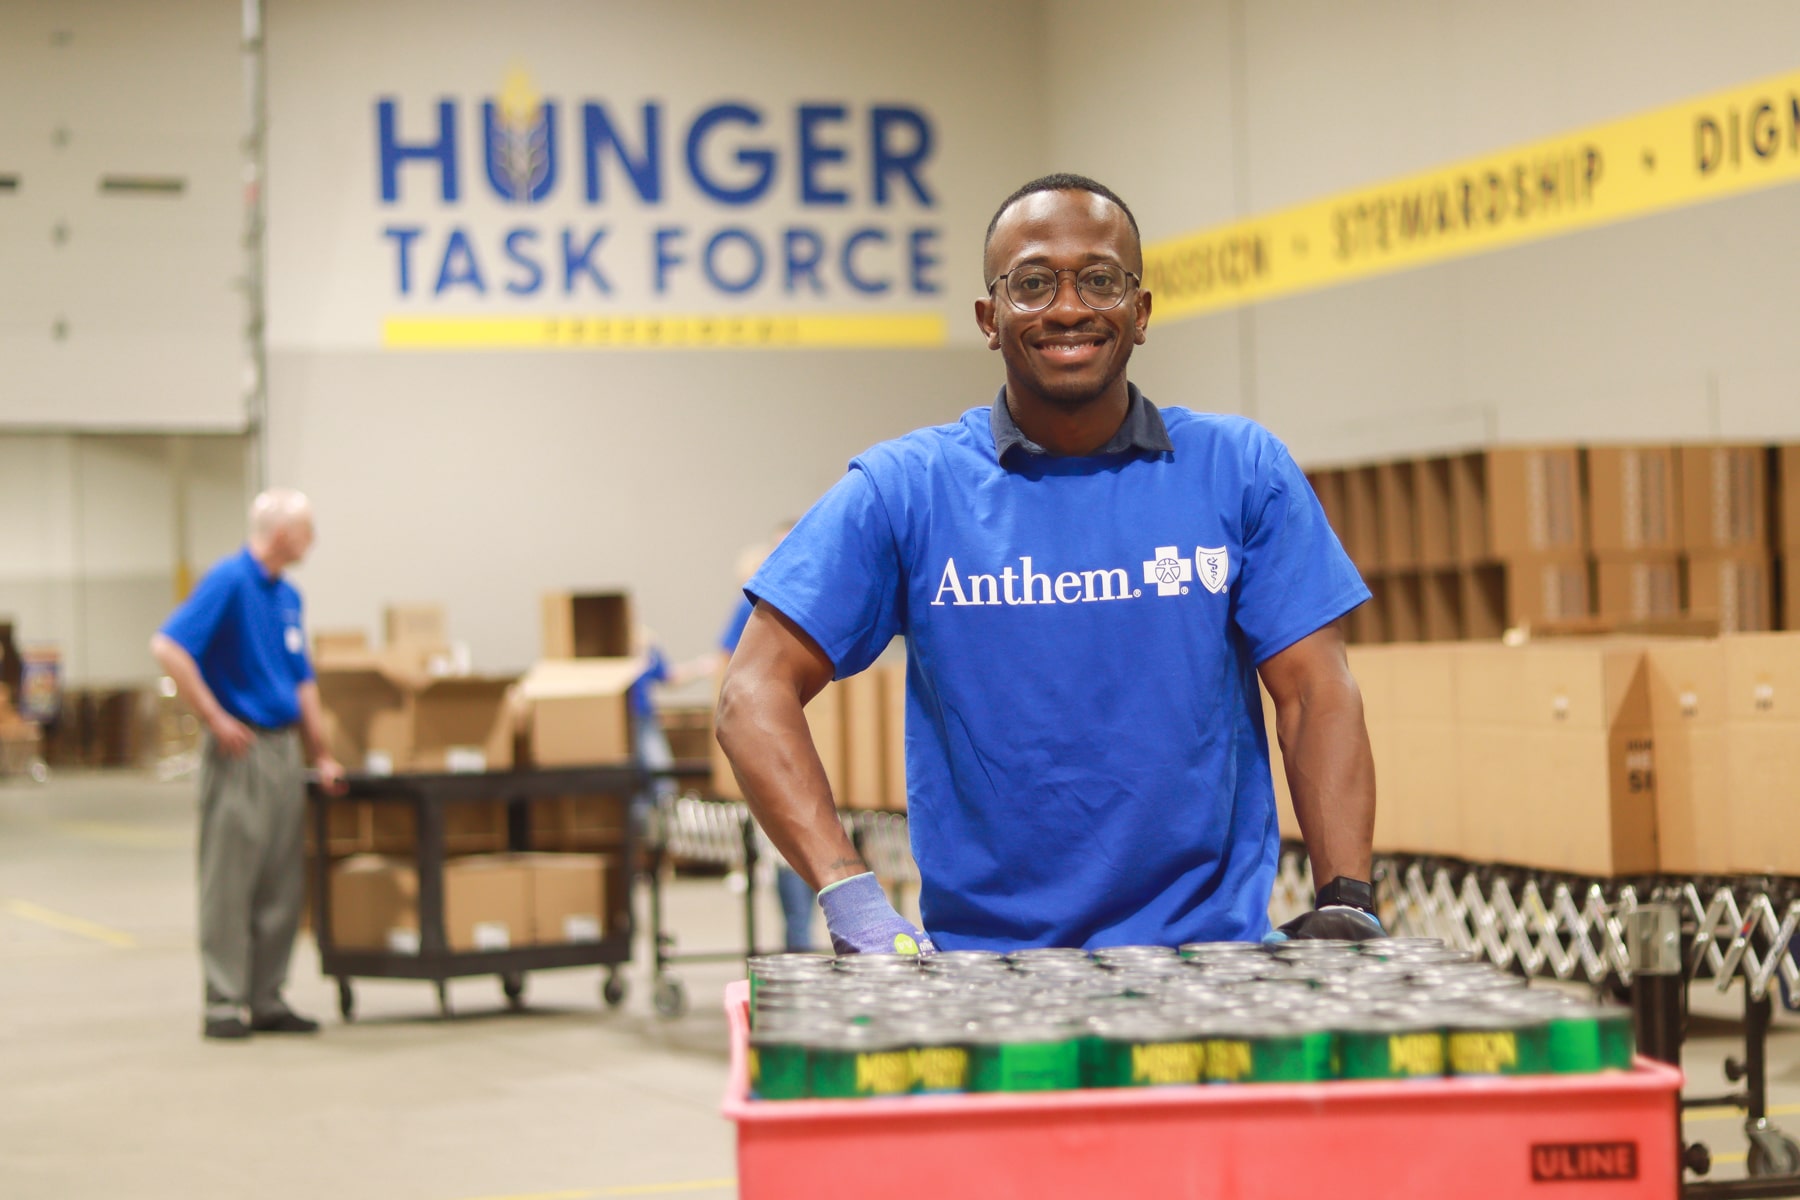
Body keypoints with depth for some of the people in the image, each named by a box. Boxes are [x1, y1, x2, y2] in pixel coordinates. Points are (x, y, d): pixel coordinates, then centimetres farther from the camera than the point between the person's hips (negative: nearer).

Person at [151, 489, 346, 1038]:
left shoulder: (287, 596, 14)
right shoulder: (229, 581, -12)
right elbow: (168, 648, -20)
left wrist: (321, 756, 17)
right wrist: (216, 719, -18)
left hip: (283, 747, 8)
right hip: (240, 751, -8)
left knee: (281, 888, 8)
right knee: (229, 883, -3)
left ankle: (267, 999, 14)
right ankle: (224, 1003, 1)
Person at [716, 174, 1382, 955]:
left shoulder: (1240, 471, 10)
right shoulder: (901, 489, 6)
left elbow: (1317, 694, 8)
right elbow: (757, 693, 2)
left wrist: (1345, 905, -7)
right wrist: (851, 898, -12)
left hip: (1212, 954, 0)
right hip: (980, 959, 0)